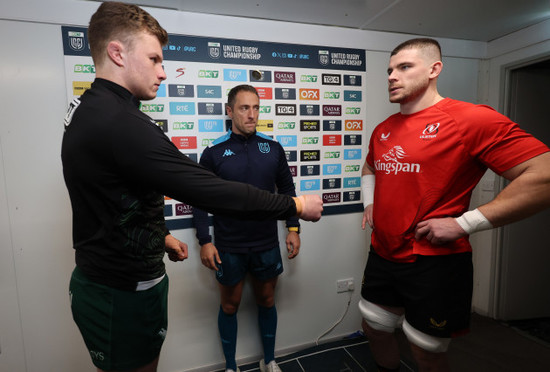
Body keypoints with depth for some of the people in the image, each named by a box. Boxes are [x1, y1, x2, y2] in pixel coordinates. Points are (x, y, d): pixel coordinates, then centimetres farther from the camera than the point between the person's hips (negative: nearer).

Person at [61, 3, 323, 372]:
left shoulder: (88, 110, 7)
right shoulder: (120, 122, -28)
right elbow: (211, 192, -31)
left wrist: (161, 234, 20)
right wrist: (296, 205, -20)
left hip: (105, 277, 9)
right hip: (125, 291, -9)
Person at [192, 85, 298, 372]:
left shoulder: (273, 148, -1)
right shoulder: (214, 152, -7)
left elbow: (287, 189, 6)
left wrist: (293, 229, 2)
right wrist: (204, 242, -7)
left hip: (267, 245, 2)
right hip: (228, 248, -1)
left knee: (266, 301, 18)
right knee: (230, 306, 15)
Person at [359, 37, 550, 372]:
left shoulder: (472, 119, -15)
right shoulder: (383, 130, 7)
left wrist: (463, 224, -22)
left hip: (434, 264, -6)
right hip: (382, 255, 7)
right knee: (374, 329, 23)